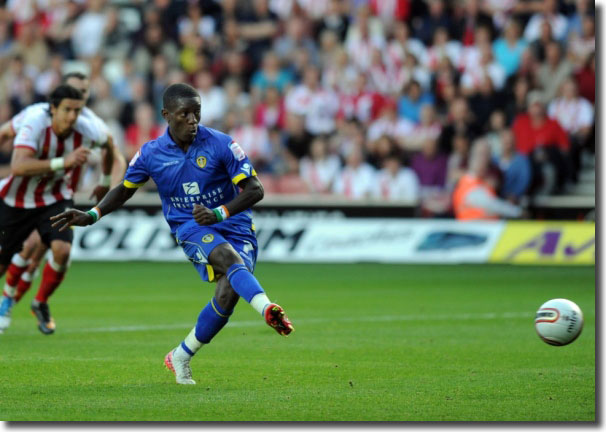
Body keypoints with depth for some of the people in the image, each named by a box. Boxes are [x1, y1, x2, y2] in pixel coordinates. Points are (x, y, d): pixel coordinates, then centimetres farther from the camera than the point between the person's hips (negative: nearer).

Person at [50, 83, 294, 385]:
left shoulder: (221, 145, -8)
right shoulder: (151, 154, 0)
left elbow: (255, 190, -9)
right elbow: (124, 190, 17)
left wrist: (219, 213, -23)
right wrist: (91, 216, 3)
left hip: (235, 228, 0)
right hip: (191, 229, 0)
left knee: (228, 294, -21)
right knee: (230, 258, -34)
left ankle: (181, 357, 1)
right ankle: (268, 310, -61)